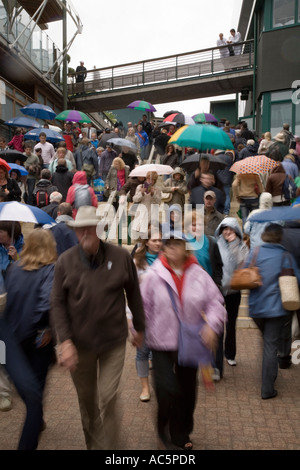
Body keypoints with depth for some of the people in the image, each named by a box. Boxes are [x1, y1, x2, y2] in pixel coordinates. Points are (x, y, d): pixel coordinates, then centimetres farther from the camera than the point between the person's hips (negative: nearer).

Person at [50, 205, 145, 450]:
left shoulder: (121, 256, -9)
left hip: (114, 342, -1)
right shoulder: (65, 261, -8)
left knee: (108, 399, -1)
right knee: (86, 399, 19)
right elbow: (58, 304, -5)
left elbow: (134, 294, 2)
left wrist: (139, 328, 10)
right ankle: (92, 443, 45)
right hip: (79, 343, 2)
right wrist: (65, 341, -13)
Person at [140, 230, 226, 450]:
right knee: (168, 390, -11)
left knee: (188, 392, 16)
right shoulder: (154, 276, -10)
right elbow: (143, 306, -4)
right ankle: (164, 431, 22)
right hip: (162, 343, -3)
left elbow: (215, 302, -2)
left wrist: (212, 325, -16)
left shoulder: (199, 275, -6)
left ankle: (182, 434, 41)